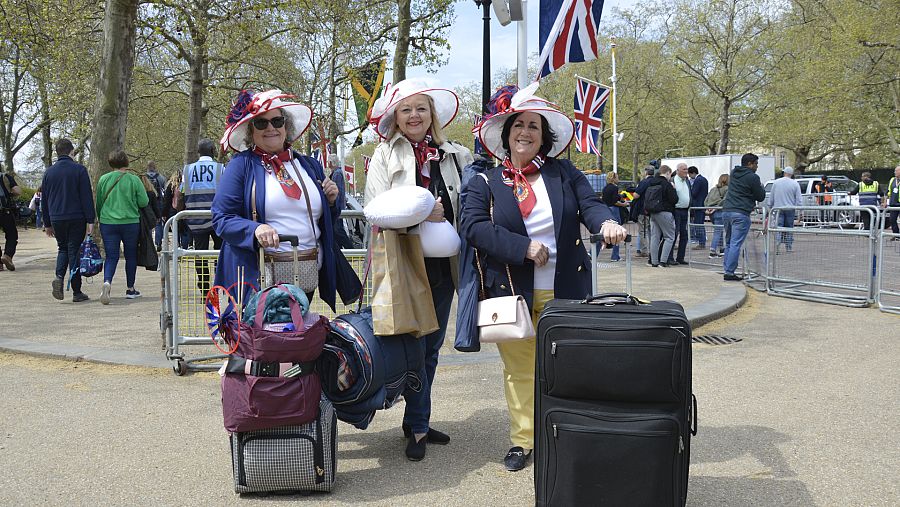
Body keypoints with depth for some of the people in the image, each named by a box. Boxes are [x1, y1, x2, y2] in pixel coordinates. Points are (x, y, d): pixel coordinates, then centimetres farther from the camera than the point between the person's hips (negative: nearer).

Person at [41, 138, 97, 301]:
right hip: (76, 219, -3)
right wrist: (90, 220, -7)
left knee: (62, 248, 19)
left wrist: (47, 224, 18)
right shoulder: (79, 169, -5)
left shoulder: (49, 172, 8)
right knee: (74, 251, 0)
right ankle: (77, 292, 1)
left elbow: (44, 200, 12)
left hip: (56, 219, 3)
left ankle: (59, 276, -6)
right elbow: (87, 197, -9)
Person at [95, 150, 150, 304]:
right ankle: (130, 289, 21)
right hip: (130, 222, -1)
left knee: (111, 256, 3)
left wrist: (101, 218, 25)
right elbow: (144, 202, -6)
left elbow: (98, 203, 10)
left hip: (107, 222, 1)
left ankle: (107, 282, -24)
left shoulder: (104, 179, 1)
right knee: (131, 255, 13)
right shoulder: (134, 179, -6)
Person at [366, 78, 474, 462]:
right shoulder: (385, 154, 4)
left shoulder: (454, 155, 12)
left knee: (431, 347, 12)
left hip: (441, 263, 4)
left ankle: (417, 422, 25)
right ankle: (417, 427, 10)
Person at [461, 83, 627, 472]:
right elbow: (473, 227, -9)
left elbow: (589, 204, -2)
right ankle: (522, 440, 22)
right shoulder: (486, 183, 3)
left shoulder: (564, 173, 8)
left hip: (563, 292, 1)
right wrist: (523, 247, -17)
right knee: (519, 369, 8)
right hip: (512, 293, -1)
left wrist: (606, 222, -26)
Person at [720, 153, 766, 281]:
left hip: (726, 211, 7)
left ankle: (727, 270, 13)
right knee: (736, 244, -6)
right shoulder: (752, 177, -7)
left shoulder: (733, 173, 15)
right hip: (740, 213, -7)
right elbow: (760, 197, 1)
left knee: (729, 243, 14)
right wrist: (762, 188, 19)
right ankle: (729, 272, -8)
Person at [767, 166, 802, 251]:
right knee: (789, 228, 11)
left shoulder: (776, 182, 1)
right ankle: (788, 247, 17)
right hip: (790, 209, 0)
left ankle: (776, 246, -19)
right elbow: (799, 199, -2)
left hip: (778, 209, 0)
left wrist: (770, 207, 17)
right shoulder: (795, 184, -3)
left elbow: (771, 197, 7)